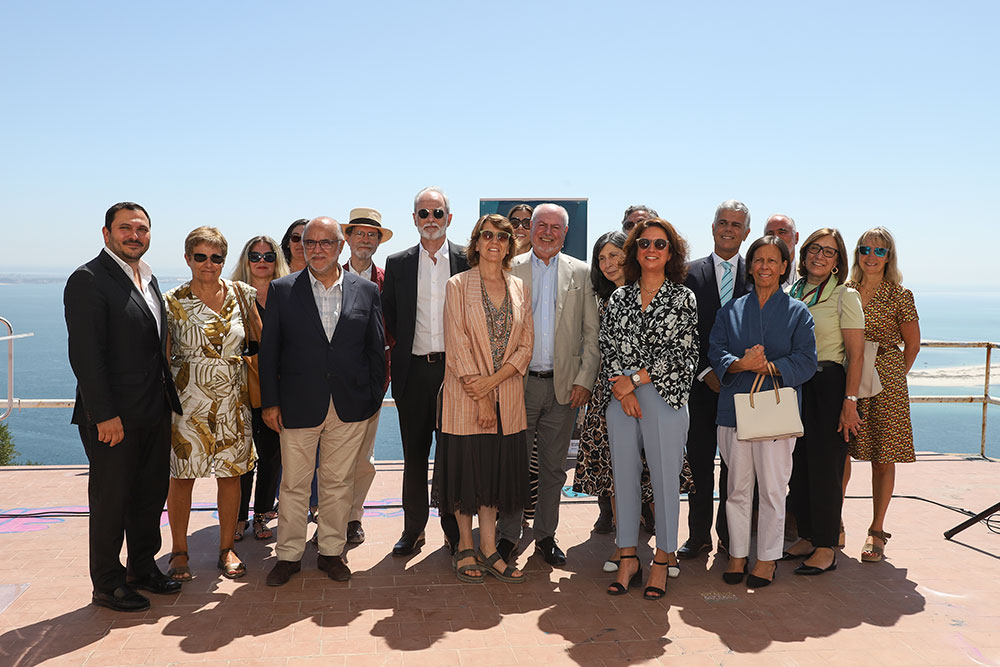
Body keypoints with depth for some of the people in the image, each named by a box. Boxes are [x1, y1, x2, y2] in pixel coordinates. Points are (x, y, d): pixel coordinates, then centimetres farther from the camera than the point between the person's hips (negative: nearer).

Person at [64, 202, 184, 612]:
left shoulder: (148, 279, 14)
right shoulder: (88, 280, -12)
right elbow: (84, 354, -18)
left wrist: (168, 398, 10)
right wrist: (104, 415, -21)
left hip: (154, 413, 8)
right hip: (113, 418, -8)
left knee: (151, 494, 17)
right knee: (111, 501, 6)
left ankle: (143, 568, 33)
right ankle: (107, 584, 22)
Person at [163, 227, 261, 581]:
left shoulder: (241, 294, 4)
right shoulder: (173, 301, -2)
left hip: (233, 399, 2)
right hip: (187, 400, -2)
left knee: (231, 473, 8)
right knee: (182, 475, 5)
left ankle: (227, 548, 24)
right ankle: (179, 551, 22)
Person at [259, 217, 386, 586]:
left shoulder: (366, 291, 5)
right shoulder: (282, 289, 2)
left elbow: (376, 350, 7)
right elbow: (269, 350, 2)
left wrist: (374, 399, 3)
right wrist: (270, 402, -2)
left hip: (351, 409, 1)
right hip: (298, 406, -1)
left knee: (338, 483, 11)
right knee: (294, 485, 8)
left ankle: (332, 551, 25)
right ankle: (289, 555, 23)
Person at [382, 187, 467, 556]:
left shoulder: (468, 261, 2)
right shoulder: (397, 263, 8)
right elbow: (389, 319, 11)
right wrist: (407, 346, 1)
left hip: (454, 369, -1)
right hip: (413, 370, 2)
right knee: (414, 453, 9)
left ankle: (454, 530, 19)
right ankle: (413, 529, 22)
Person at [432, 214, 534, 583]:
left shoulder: (520, 289, 9)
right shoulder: (458, 285, -1)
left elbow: (525, 346, 4)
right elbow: (457, 345, -8)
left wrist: (492, 381, -10)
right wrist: (481, 398, -12)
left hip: (507, 398, 3)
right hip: (465, 396, -3)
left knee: (496, 470, 8)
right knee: (466, 467, 4)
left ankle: (489, 550, 19)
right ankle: (465, 548, 20)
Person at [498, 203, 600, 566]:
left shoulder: (581, 273, 6)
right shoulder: (510, 270, 3)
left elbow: (592, 333, 5)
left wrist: (584, 380, -3)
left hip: (564, 385, 1)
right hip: (519, 383, -1)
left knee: (553, 467, 11)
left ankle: (545, 536, 24)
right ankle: (508, 535, 19)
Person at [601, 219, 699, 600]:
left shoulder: (683, 298, 2)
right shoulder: (619, 298, 11)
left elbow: (685, 355, -5)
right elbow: (608, 348, 6)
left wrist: (635, 378, -9)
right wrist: (621, 388, -10)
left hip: (665, 398, -3)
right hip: (621, 400, 3)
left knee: (665, 479, 2)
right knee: (624, 477, 7)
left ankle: (662, 561, 16)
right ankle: (628, 559, 19)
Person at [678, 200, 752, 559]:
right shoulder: (691, 273, 4)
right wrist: (705, 371, -9)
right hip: (702, 381, 0)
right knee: (700, 461, 4)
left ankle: (729, 535, 19)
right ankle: (699, 535, 15)